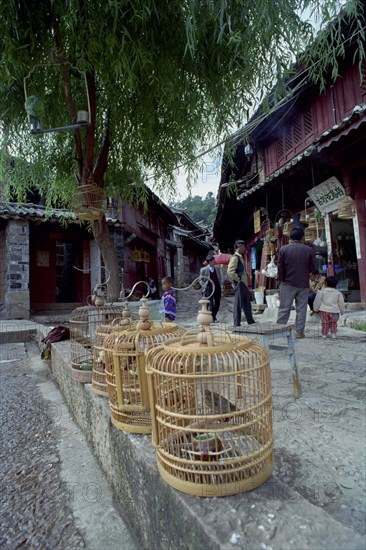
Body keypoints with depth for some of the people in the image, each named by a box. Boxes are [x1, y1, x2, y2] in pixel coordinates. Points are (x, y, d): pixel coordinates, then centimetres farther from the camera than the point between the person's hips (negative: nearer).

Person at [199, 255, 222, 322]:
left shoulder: (217, 269, 13)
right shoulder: (203, 270, 0)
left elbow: (220, 278, 20)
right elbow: (201, 280, 2)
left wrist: (219, 286, 8)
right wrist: (205, 287, -8)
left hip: (217, 288, 5)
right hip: (209, 288, -4)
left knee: (217, 304, 8)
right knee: (211, 304, -7)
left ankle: (213, 316, 28)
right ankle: (212, 318, 6)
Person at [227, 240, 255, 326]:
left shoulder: (240, 257, 18)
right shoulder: (235, 257, -12)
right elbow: (230, 271, -25)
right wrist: (238, 280, -17)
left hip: (244, 284, 10)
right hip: (239, 284, -10)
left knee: (247, 304, 16)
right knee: (239, 305, -4)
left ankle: (251, 322, 26)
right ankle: (237, 324, 4)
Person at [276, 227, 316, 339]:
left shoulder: (283, 249, -4)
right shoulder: (309, 250, -1)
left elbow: (280, 267, -3)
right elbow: (313, 268, 2)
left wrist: (281, 280, 8)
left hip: (288, 283, -1)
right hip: (303, 284, 1)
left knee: (284, 308, 4)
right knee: (301, 308, 7)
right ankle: (299, 331, 10)